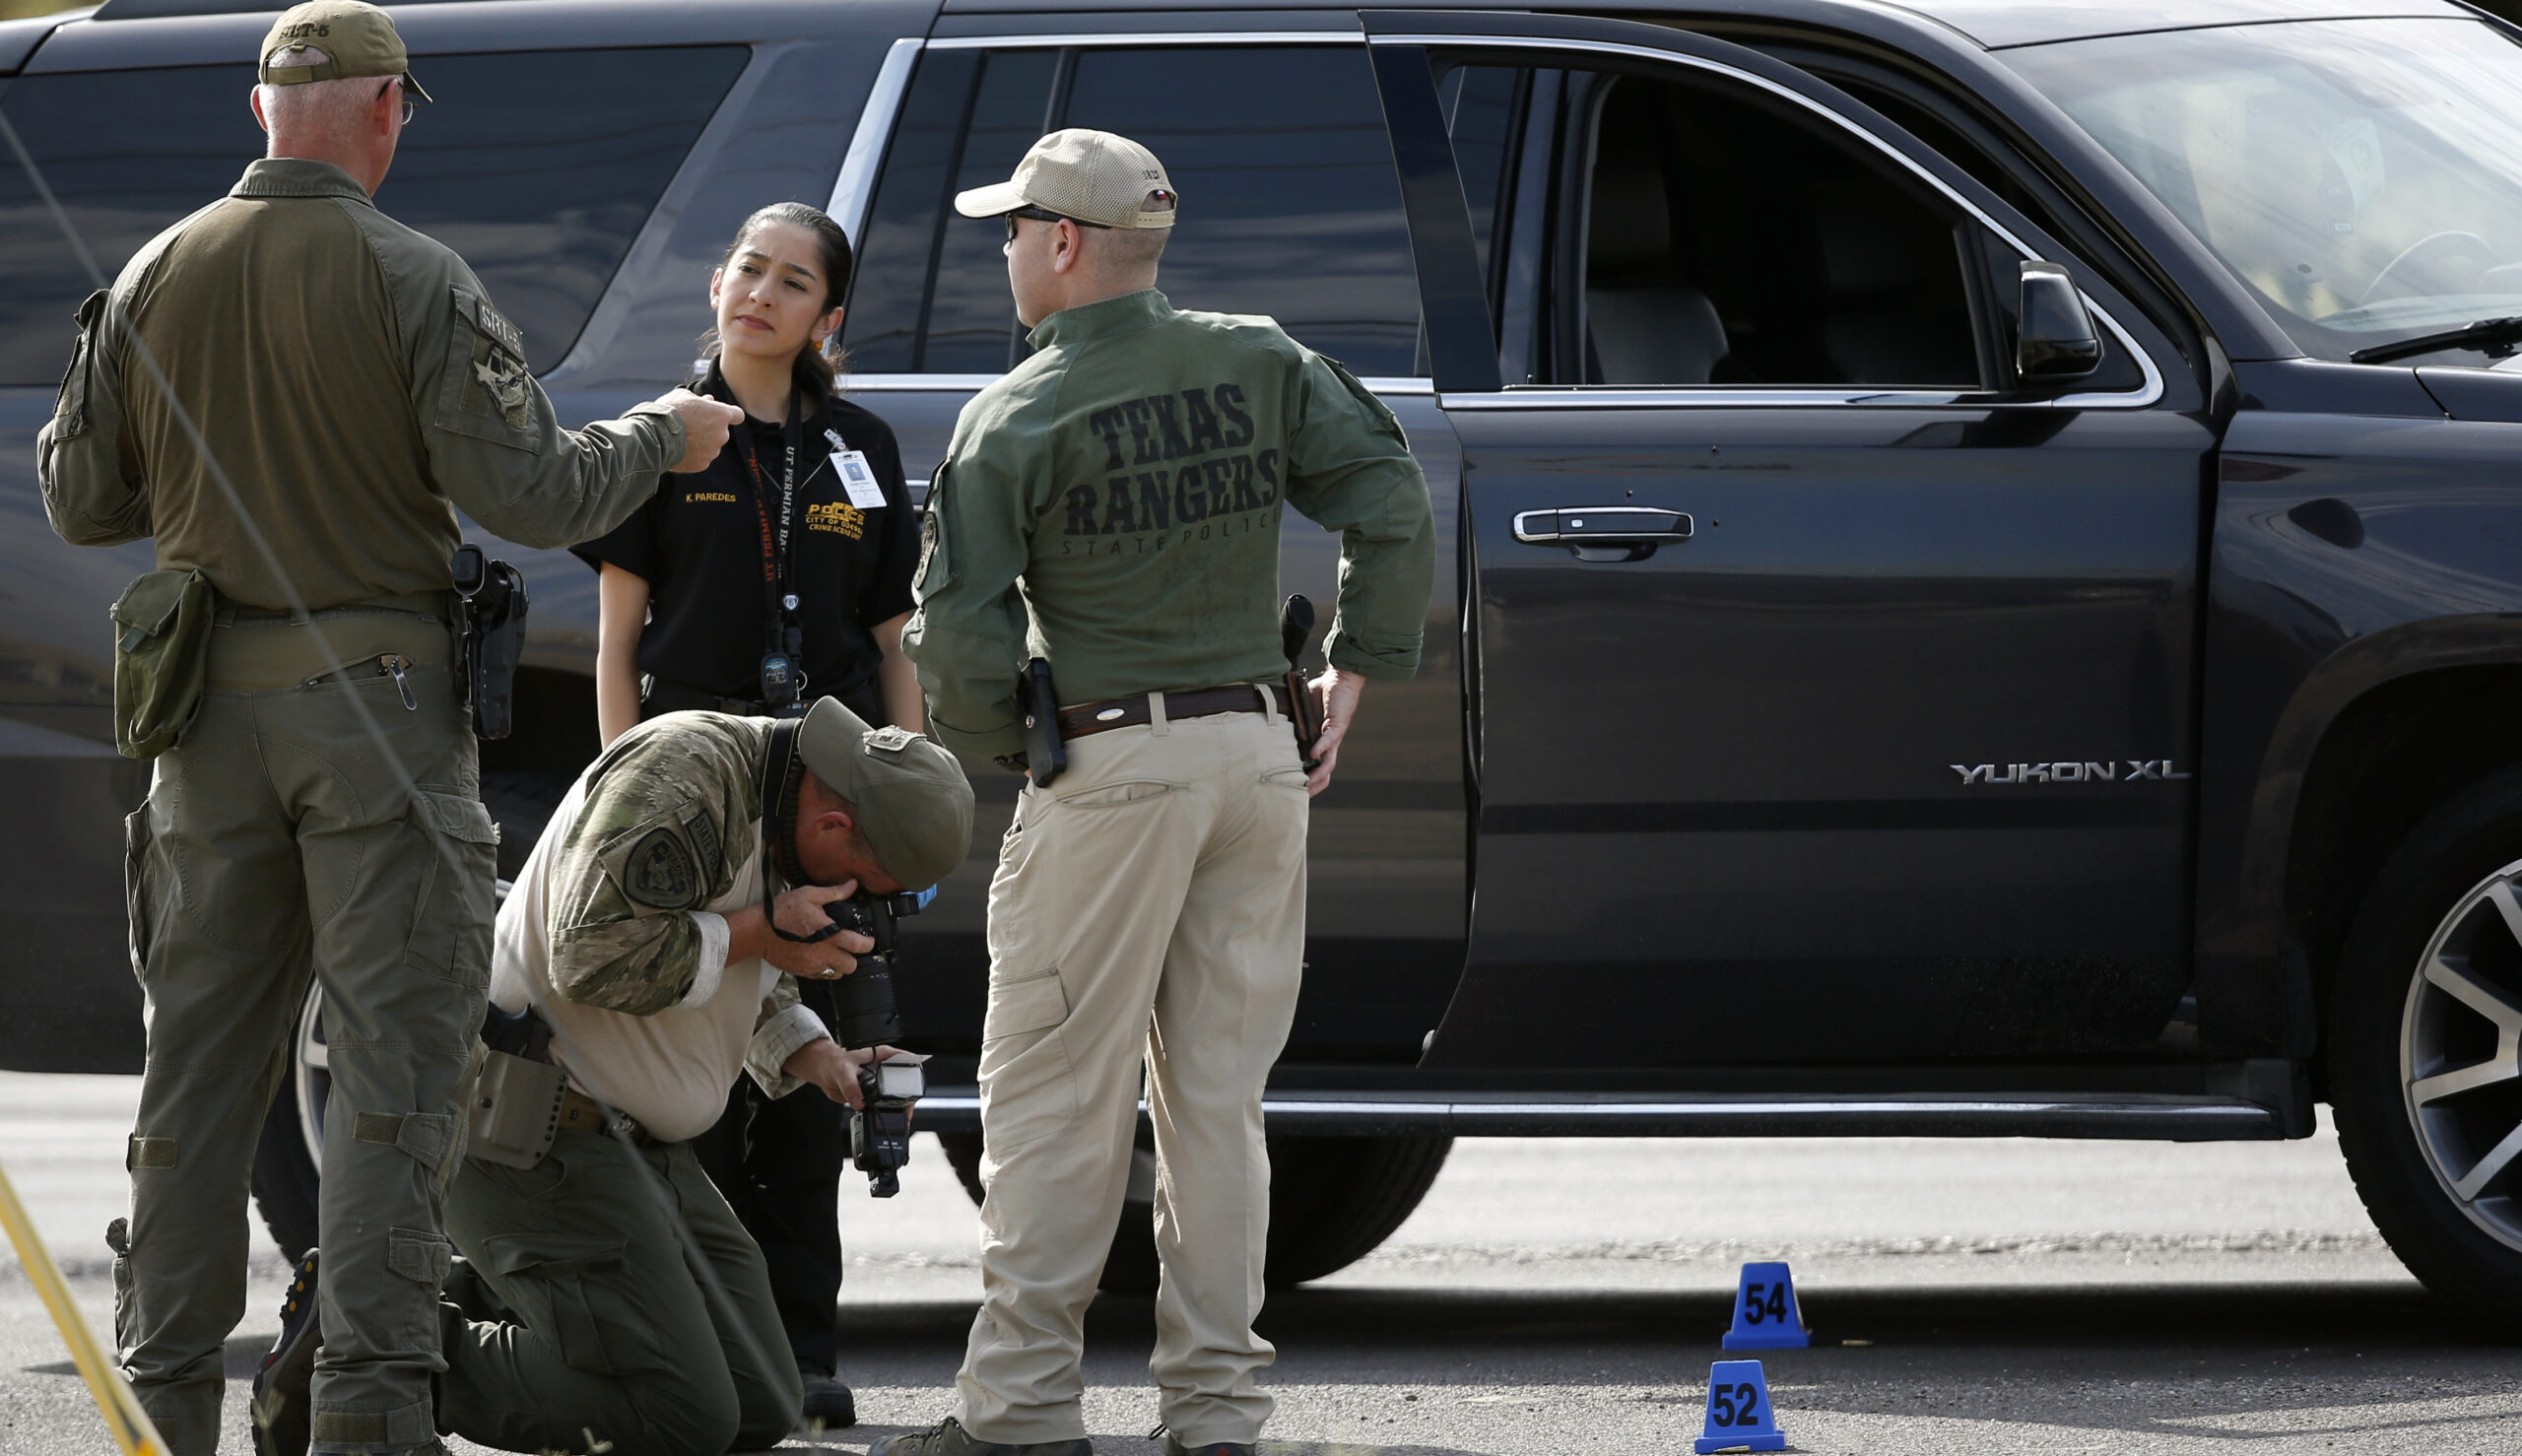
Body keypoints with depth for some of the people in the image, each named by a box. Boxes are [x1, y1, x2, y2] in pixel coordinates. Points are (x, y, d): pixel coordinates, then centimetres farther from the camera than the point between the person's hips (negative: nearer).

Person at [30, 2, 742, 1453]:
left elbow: (79, 500, 10)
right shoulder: (415, 283, -10)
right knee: (396, 1054, -2)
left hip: (210, 720, 5)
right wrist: (662, 438, 5)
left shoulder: (151, 281, 4)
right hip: (377, 706, -5)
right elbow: (527, 491, -13)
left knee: (202, 1056, 12)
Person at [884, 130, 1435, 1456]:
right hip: (1260, 753, 5)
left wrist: (1004, 749, 6)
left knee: (1054, 1096, 0)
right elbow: (1391, 509, 1)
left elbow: (958, 634, -10)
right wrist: (1356, 671, 8)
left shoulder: (1017, 416, -7)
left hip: (1111, 764, -5)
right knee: (1216, 1095, 9)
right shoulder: (1261, 367, 5)